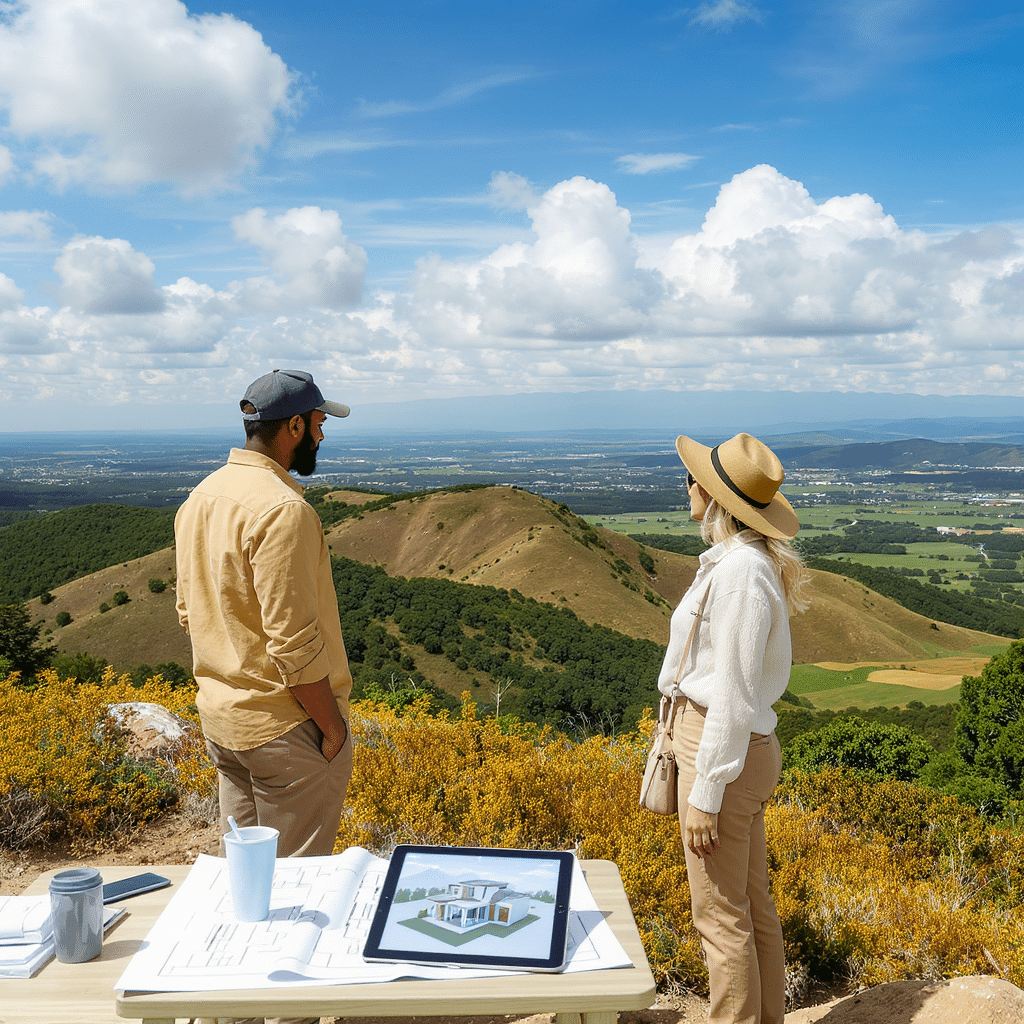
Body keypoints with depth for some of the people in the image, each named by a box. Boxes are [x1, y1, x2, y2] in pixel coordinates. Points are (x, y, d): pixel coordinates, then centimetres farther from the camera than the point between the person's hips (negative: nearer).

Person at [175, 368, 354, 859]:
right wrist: (333, 726, -13)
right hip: (283, 725, -9)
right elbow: (294, 643, -24)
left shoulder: (201, 497, 5)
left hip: (219, 716, 9)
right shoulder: (282, 511, -23)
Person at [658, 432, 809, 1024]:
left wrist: (705, 795, -19)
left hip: (724, 752, -10)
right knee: (753, 906, 20)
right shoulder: (747, 559, 8)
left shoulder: (741, 570, -23)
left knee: (722, 917, 4)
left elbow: (733, 693, -23)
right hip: (749, 750, 10)